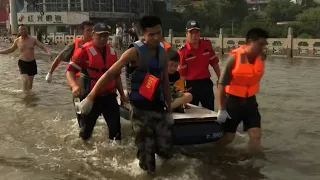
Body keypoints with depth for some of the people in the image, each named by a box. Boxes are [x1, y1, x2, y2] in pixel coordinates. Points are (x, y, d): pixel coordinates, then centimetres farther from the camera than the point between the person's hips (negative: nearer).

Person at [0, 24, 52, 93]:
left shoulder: (33, 39, -4)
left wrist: (48, 52, -29)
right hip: (22, 63, -1)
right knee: (25, 79, -18)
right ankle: (25, 91, 9)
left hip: (32, 62, 1)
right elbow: (11, 50, 15)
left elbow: (42, 47, -9)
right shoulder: (17, 41, -1)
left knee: (30, 81, 12)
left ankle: (29, 92, 36)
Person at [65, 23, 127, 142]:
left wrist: (122, 94, 17)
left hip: (109, 95, 5)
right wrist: (74, 86, -35)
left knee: (115, 126, 6)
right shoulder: (85, 51, -13)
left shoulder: (112, 51, 6)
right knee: (86, 127, 6)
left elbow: (116, 75, 15)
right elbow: (70, 70, -16)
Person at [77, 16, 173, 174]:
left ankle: (144, 149, 39)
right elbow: (110, 74, -19)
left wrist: (169, 109, 14)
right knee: (146, 151, 3)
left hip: (158, 105, 5)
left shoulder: (163, 53, 5)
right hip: (140, 107, -5)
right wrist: (90, 97, -25)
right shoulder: (135, 52, -14)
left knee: (166, 151, 7)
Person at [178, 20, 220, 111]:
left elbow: (214, 63, 9)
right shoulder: (182, 51, -13)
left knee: (210, 112, 15)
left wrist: (220, 79, 11)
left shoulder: (207, 44, 0)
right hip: (191, 85, -3)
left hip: (206, 83, 4)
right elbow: (182, 73, -12)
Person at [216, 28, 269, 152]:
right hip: (233, 100, -4)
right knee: (227, 137, 5)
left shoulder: (261, 58, -6)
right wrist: (221, 109, -18)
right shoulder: (235, 57, -20)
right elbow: (222, 84, -17)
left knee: (256, 135, -2)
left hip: (250, 101, 4)